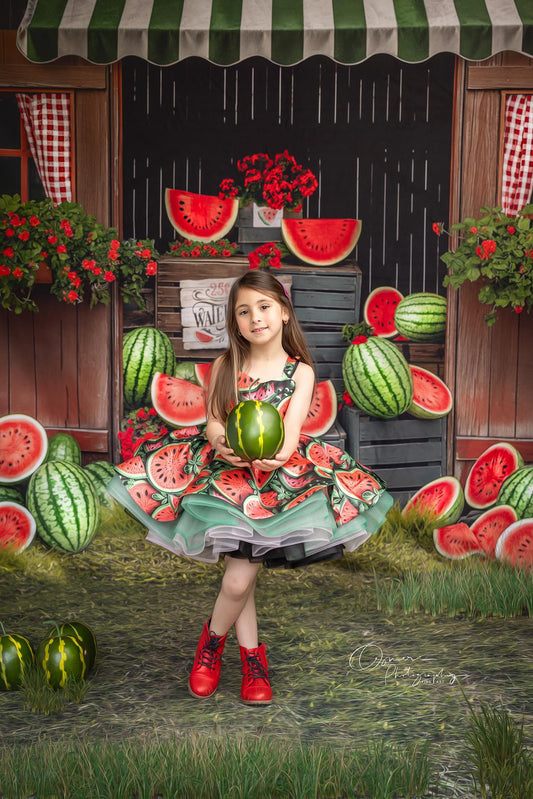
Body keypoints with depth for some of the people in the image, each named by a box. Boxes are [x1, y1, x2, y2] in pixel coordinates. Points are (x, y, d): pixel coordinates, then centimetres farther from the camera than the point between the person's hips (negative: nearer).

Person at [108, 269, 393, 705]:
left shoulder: (300, 371, 1)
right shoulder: (225, 365, 4)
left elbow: (292, 431, -9)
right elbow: (212, 421, 2)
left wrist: (278, 454, -32)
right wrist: (224, 445, -21)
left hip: (278, 476, -1)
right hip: (228, 473, 1)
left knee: (240, 580, -5)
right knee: (240, 580, -4)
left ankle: (212, 639, 23)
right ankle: (252, 654, 20)